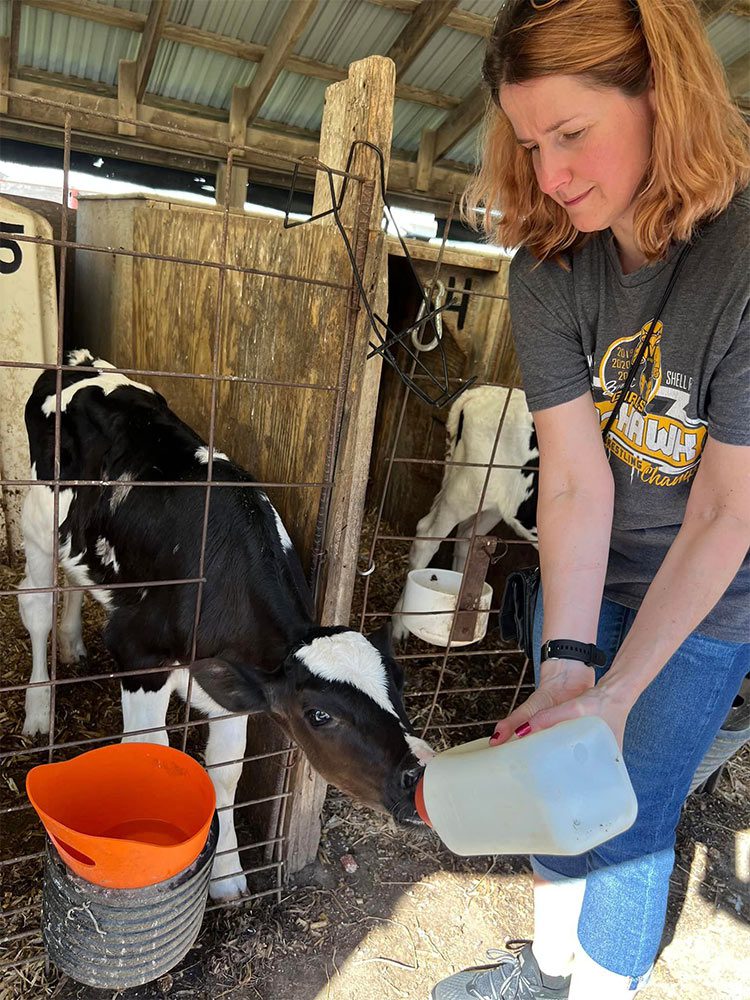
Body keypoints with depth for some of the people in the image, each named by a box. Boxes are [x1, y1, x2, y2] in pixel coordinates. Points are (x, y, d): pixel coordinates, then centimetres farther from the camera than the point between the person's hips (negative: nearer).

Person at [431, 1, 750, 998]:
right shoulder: (548, 267, -14)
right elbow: (575, 482, -19)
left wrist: (617, 691, -25)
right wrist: (564, 666, -27)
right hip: (581, 572, 4)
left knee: (628, 819, 5)